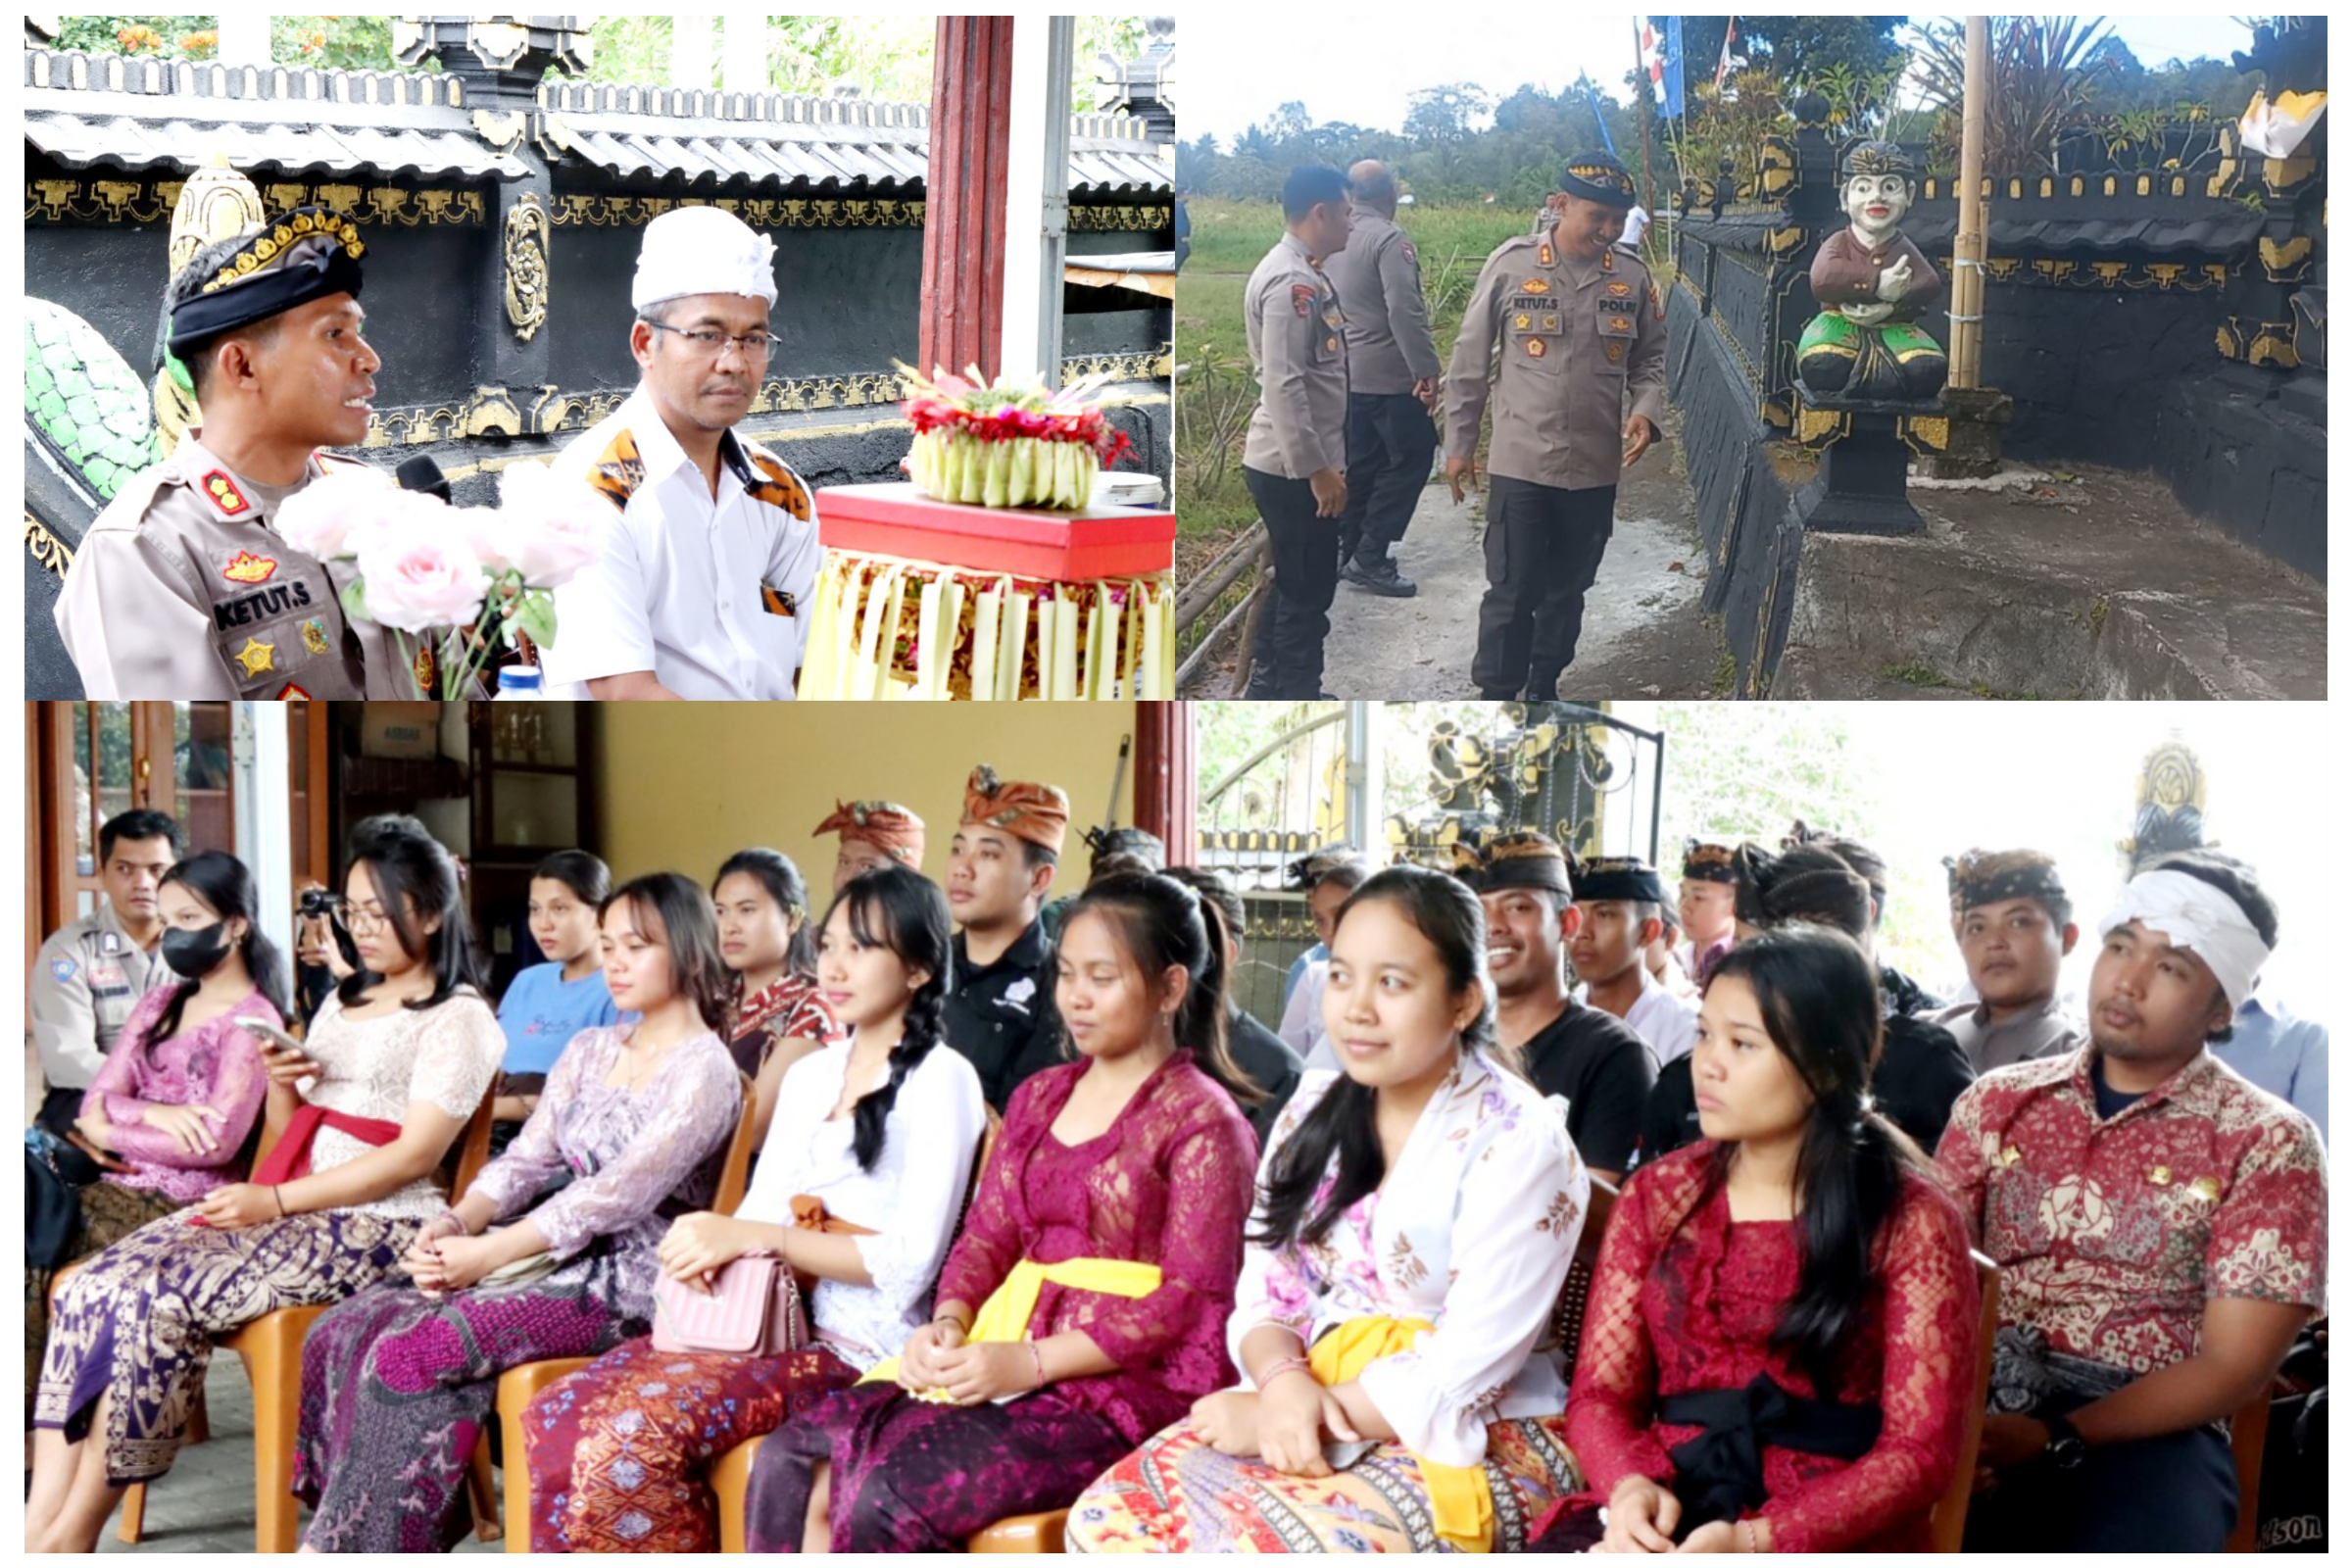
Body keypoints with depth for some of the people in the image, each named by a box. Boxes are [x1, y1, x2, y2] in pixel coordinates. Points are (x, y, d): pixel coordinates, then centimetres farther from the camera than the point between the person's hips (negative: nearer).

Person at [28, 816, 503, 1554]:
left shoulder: (457, 1019, -3)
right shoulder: (343, 1002, 22)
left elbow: (412, 1158, -13)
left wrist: (273, 1202, -17)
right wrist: (279, 1083, 0)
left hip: (375, 1224, -7)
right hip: (285, 1206, 8)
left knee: (158, 1300, -26)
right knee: (92, 1288, -16)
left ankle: (69, 1535, -15)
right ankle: (39, 1530, -24)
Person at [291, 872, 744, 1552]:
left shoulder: (705, 1070, -8)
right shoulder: (588, 1050, 17)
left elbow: (618, 1195, -17)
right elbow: (525, 1161, 11)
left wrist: (487, 1253, -18)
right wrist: (454, 1223, -9)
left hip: (624, 1279, -8)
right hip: (552, 1257, 8)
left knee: (411, 1353, -25)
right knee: (344, 1331, -13)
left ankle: (349, 1544, -12)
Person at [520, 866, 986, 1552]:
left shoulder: (939, 1079, -6)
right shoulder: (810, 1074, 18)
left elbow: (911, 1261, -14)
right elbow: (761, 1210, 14)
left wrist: (757, 1237, -18)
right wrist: (710, 1247, -9)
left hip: (859, 1346, -7)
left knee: (629, 1438, -26)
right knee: (554, 1417, -13)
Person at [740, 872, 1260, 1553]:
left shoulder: (1202, 1121, -3)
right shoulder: (1039, 1097, 19)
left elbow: (1190, 1299, -10)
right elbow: (986, 1236, 16)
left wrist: (1033, 1361, -18)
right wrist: (949, 1323, -6)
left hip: (1125, 1383, -7)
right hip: (1002, 1357, 7)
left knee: (888, 1495, -28)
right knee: (789, 1461, -15)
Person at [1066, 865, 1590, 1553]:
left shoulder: (1518, 1141, -11)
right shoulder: (1315, 1109, 9)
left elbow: (1458, 1381, -17)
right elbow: (1263, 1296, 8)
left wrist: (1276, 1409, -15)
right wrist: (1283, 1383, -14)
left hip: (1473, 1442, -6)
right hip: (1309, 1418, 6)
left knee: (1257, 1544, -32)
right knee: (1108, 1519, -17)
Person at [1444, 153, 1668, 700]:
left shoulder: (1633, 276, 0)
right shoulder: (1512, 264, -8)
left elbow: (1651, 358, 11)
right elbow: (1470, 361, -1)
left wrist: (1646, 410, -11)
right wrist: (1459, 444, 2)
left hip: (1595, 469, 3)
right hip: (1520, 464, -3)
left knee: (1567, 589, 16)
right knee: (1512, 592, -1)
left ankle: (1543, 691, 34)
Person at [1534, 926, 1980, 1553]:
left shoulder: (1909, 1221, -1)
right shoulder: (1658, 1196, 11)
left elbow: (1920, 1448, -6)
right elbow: (1601, 1391, 8)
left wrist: (1757, 1542, -19)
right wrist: (1632, 1486, -14)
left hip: (1832, 1536, -3)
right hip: (1667, 1515, 4)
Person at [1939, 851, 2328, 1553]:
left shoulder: (2268, 1144, 3)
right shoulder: (1997, 1101, 14)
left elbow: (2234, 1368, -2)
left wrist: (2054, 1440, -14)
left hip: (2146, 1430, -2)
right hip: (1979, 1402, 3)